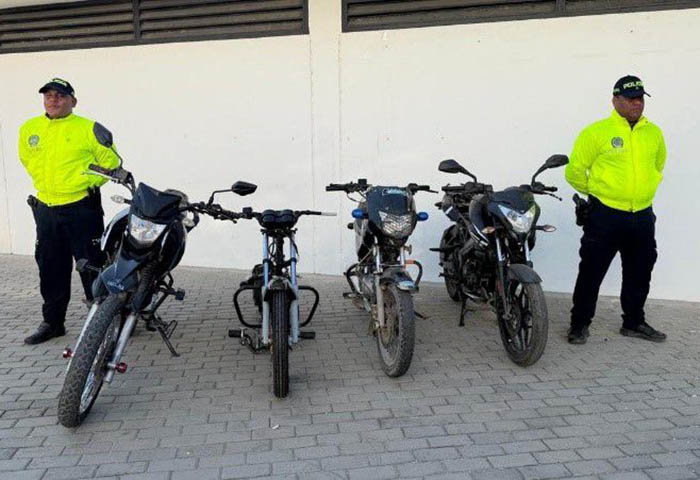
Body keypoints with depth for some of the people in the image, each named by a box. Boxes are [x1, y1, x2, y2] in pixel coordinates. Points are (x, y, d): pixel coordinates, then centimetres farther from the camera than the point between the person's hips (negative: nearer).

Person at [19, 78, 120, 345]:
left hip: (81, 208, -5)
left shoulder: (88, 129, -5)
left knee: (92, 265, -1)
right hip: (45, 210, 5)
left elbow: (111, 161, 1)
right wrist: (45, 182, 17)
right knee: (51, 270, 13)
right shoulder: (28, 129, 9)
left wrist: (89, 181, -5)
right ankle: (52, 321, 26)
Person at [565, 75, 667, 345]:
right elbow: (575, 171, -4)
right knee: (592, 272, 0)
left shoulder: (654, 133, 9)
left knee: (639, 274, 16)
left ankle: (634, 322, 32)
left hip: (643, 217, 6)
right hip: (605, 215, -5)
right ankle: (580, 324, 14)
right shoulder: (597, 131, -9)